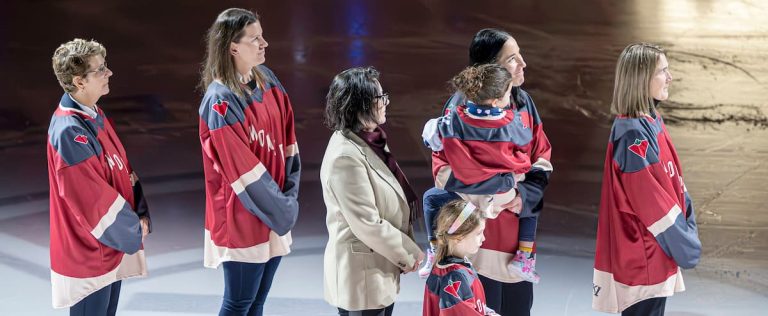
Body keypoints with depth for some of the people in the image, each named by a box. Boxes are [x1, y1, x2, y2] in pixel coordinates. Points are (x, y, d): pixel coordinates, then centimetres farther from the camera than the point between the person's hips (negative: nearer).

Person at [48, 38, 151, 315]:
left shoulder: (95, 115, 6)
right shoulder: (69, 131, -23)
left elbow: (123, 169, 10)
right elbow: (90, 195, -23)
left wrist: (140, 214, -1)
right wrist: (132, 231, -13)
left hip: (113, 240, 9)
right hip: (88, 250, -9)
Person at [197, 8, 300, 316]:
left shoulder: (267, 79, 3)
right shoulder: (221, 100, -20)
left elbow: (286, 140, 6)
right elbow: (240, 167, -19)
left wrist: (289, 198, -1)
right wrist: (282, 210, -13)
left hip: (274, 209, 7)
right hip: (243, 215, -7)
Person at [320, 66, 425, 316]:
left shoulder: (368, 141, 7)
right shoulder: (346, 156, -23)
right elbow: (368, 225, -23)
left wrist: (405, 252, 5)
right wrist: (409, 255, -13)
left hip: (380, 271, 9)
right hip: (361, 277, -9)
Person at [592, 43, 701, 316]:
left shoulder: (653, 121, 7)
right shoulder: (632, 134, -21)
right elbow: (650, 199, -20)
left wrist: (688, 229, 6)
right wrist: (685, 245, -12)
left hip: (656, 247, 9)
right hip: (643, 251, -9)